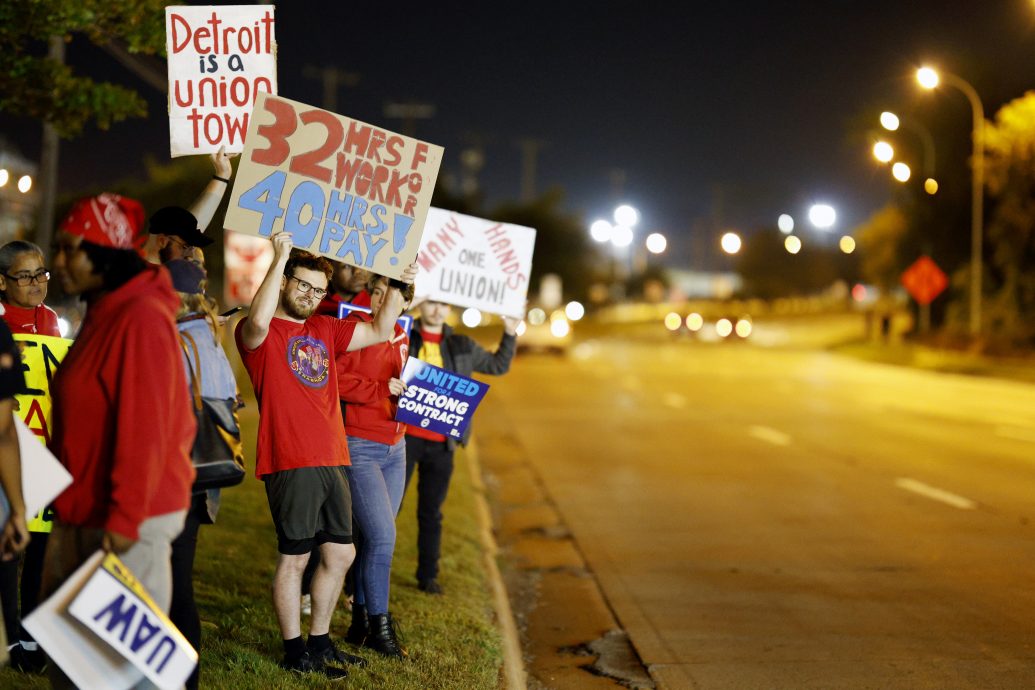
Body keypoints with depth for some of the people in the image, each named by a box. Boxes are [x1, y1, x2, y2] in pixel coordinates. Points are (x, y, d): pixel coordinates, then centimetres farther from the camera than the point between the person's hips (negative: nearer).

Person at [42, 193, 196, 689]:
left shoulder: (141, 317, -18)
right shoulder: (103, 313, 13)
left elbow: (144, 426, -22)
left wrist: (124, 517, -22)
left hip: (129, 517, -10)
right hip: (84, 510, 10)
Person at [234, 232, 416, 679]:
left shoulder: (325, 330, 17)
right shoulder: (260, 335, -5)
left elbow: (380, 331, 21)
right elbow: (258, 321, -29)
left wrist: (399, 285, 10)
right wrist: (280, 257, -27)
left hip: (331, 461, 8)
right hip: (290, 463, -8)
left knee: (340, 554, 14)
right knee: (294, 556, -1)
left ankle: (319, 641, 28)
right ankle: (294, 651, 11)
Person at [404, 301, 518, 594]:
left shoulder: (462, 347, 12)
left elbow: (498, 365, 24)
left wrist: (510, 333, 13)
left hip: (441, 443, 3)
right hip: (405, 436, -3)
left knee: (431, 512, 11)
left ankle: (428, 575, 20)